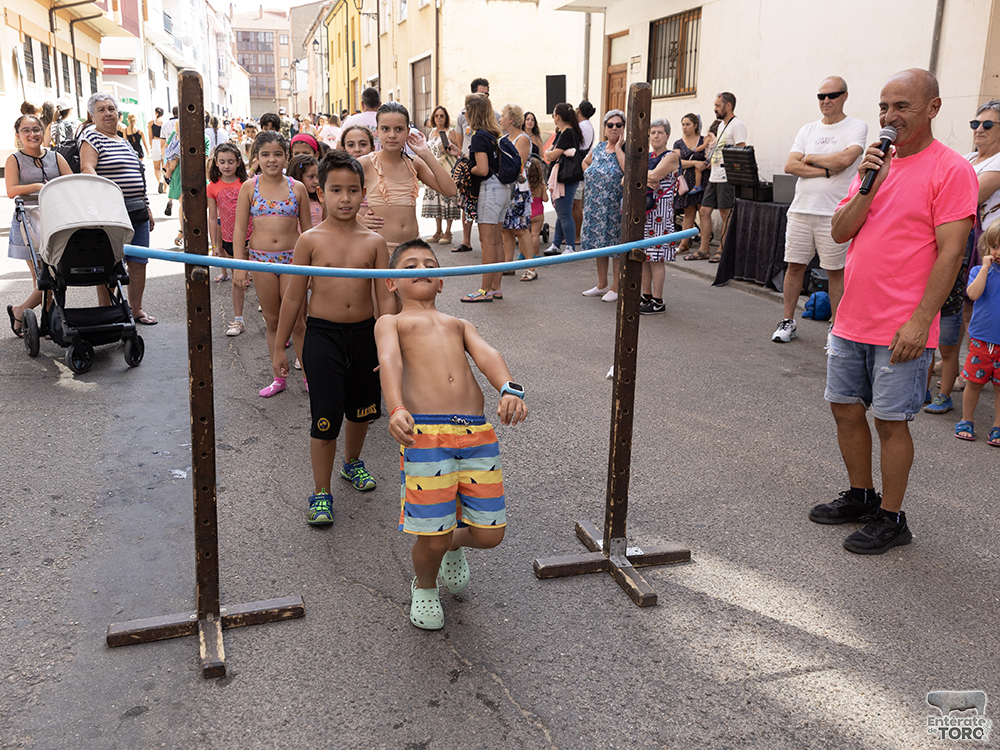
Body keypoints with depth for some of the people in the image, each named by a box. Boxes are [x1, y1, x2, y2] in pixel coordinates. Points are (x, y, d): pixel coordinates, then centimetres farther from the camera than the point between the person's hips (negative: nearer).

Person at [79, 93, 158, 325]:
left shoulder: (124, 141, 20)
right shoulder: (91, 137, -3)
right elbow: (87, 168, -18)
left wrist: (147, 208, 21)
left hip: (137, 212, 7)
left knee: (138, 262, 7)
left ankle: (137, 309, 17)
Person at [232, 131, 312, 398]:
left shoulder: (297, 188, 2)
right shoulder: (249, 187, 1)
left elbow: (307, 229, 7)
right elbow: (239, 228, 2)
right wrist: (239, 264, -4)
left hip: (292, 259, -1)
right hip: (261, 260, 1)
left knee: (296, 322, 0)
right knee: (272, 322, 10)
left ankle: (309, 376, 13)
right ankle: (279, 377, 21)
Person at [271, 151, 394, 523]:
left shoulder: (373, 242, 0)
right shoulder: (310, 240, -5)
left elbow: (385, 298, 1)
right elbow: (293, 297, 0)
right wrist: (279, 346, 3)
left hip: (365, 333, 3)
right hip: (322, 335, -3)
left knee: (361, 408, 18)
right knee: (325, 415, -4)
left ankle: (352, 461, 46)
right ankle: (320, 492, 11)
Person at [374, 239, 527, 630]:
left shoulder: (459, 324, 28)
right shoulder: (391, 322, 18)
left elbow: (487, 355, 8)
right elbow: (390, 362, -3)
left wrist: (510, 389, -15)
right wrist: (397, 410, -25)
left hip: (477, 432, 4)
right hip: (424, 433, -3)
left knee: (489, 534, 4)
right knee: (432, 538, -4)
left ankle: (454, 545, 39)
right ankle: (423, 586, 30)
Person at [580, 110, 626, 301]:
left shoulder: (627, 149, -7)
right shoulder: (598, 148, 11)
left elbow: (629, 171, -26)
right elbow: (585, 162, 32)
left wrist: (619, 148, -18)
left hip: (617, 206, -7)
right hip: (595, 204, 7)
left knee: (617, 245, -2)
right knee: (598, 243, 13)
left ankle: (616, 288, 7)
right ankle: (602, 285, 25)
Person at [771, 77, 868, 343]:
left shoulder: (856, 127, 1)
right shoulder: (807, 130, 14)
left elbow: (845, 159, -16)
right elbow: (790, 166, 2)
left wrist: (810, 158, -3)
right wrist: (826, 171, -9)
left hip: (834, 213, -4)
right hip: (801, 209, 4)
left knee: (835, 271, 2)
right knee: (795, 266, 6)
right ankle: (788, 322, 17)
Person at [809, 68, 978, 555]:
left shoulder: (951, 170, -9)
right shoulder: (878, 163, 12)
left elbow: (950, 252, -14)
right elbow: (839, 232, 7)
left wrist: (920, 321, -19)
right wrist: (868, 187, -9)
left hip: (901, 330, -7)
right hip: (850, 321, 7)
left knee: (890, 420, 1)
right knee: (845, 408, 14)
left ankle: (891, 518, 16)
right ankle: (861, 496, 32)